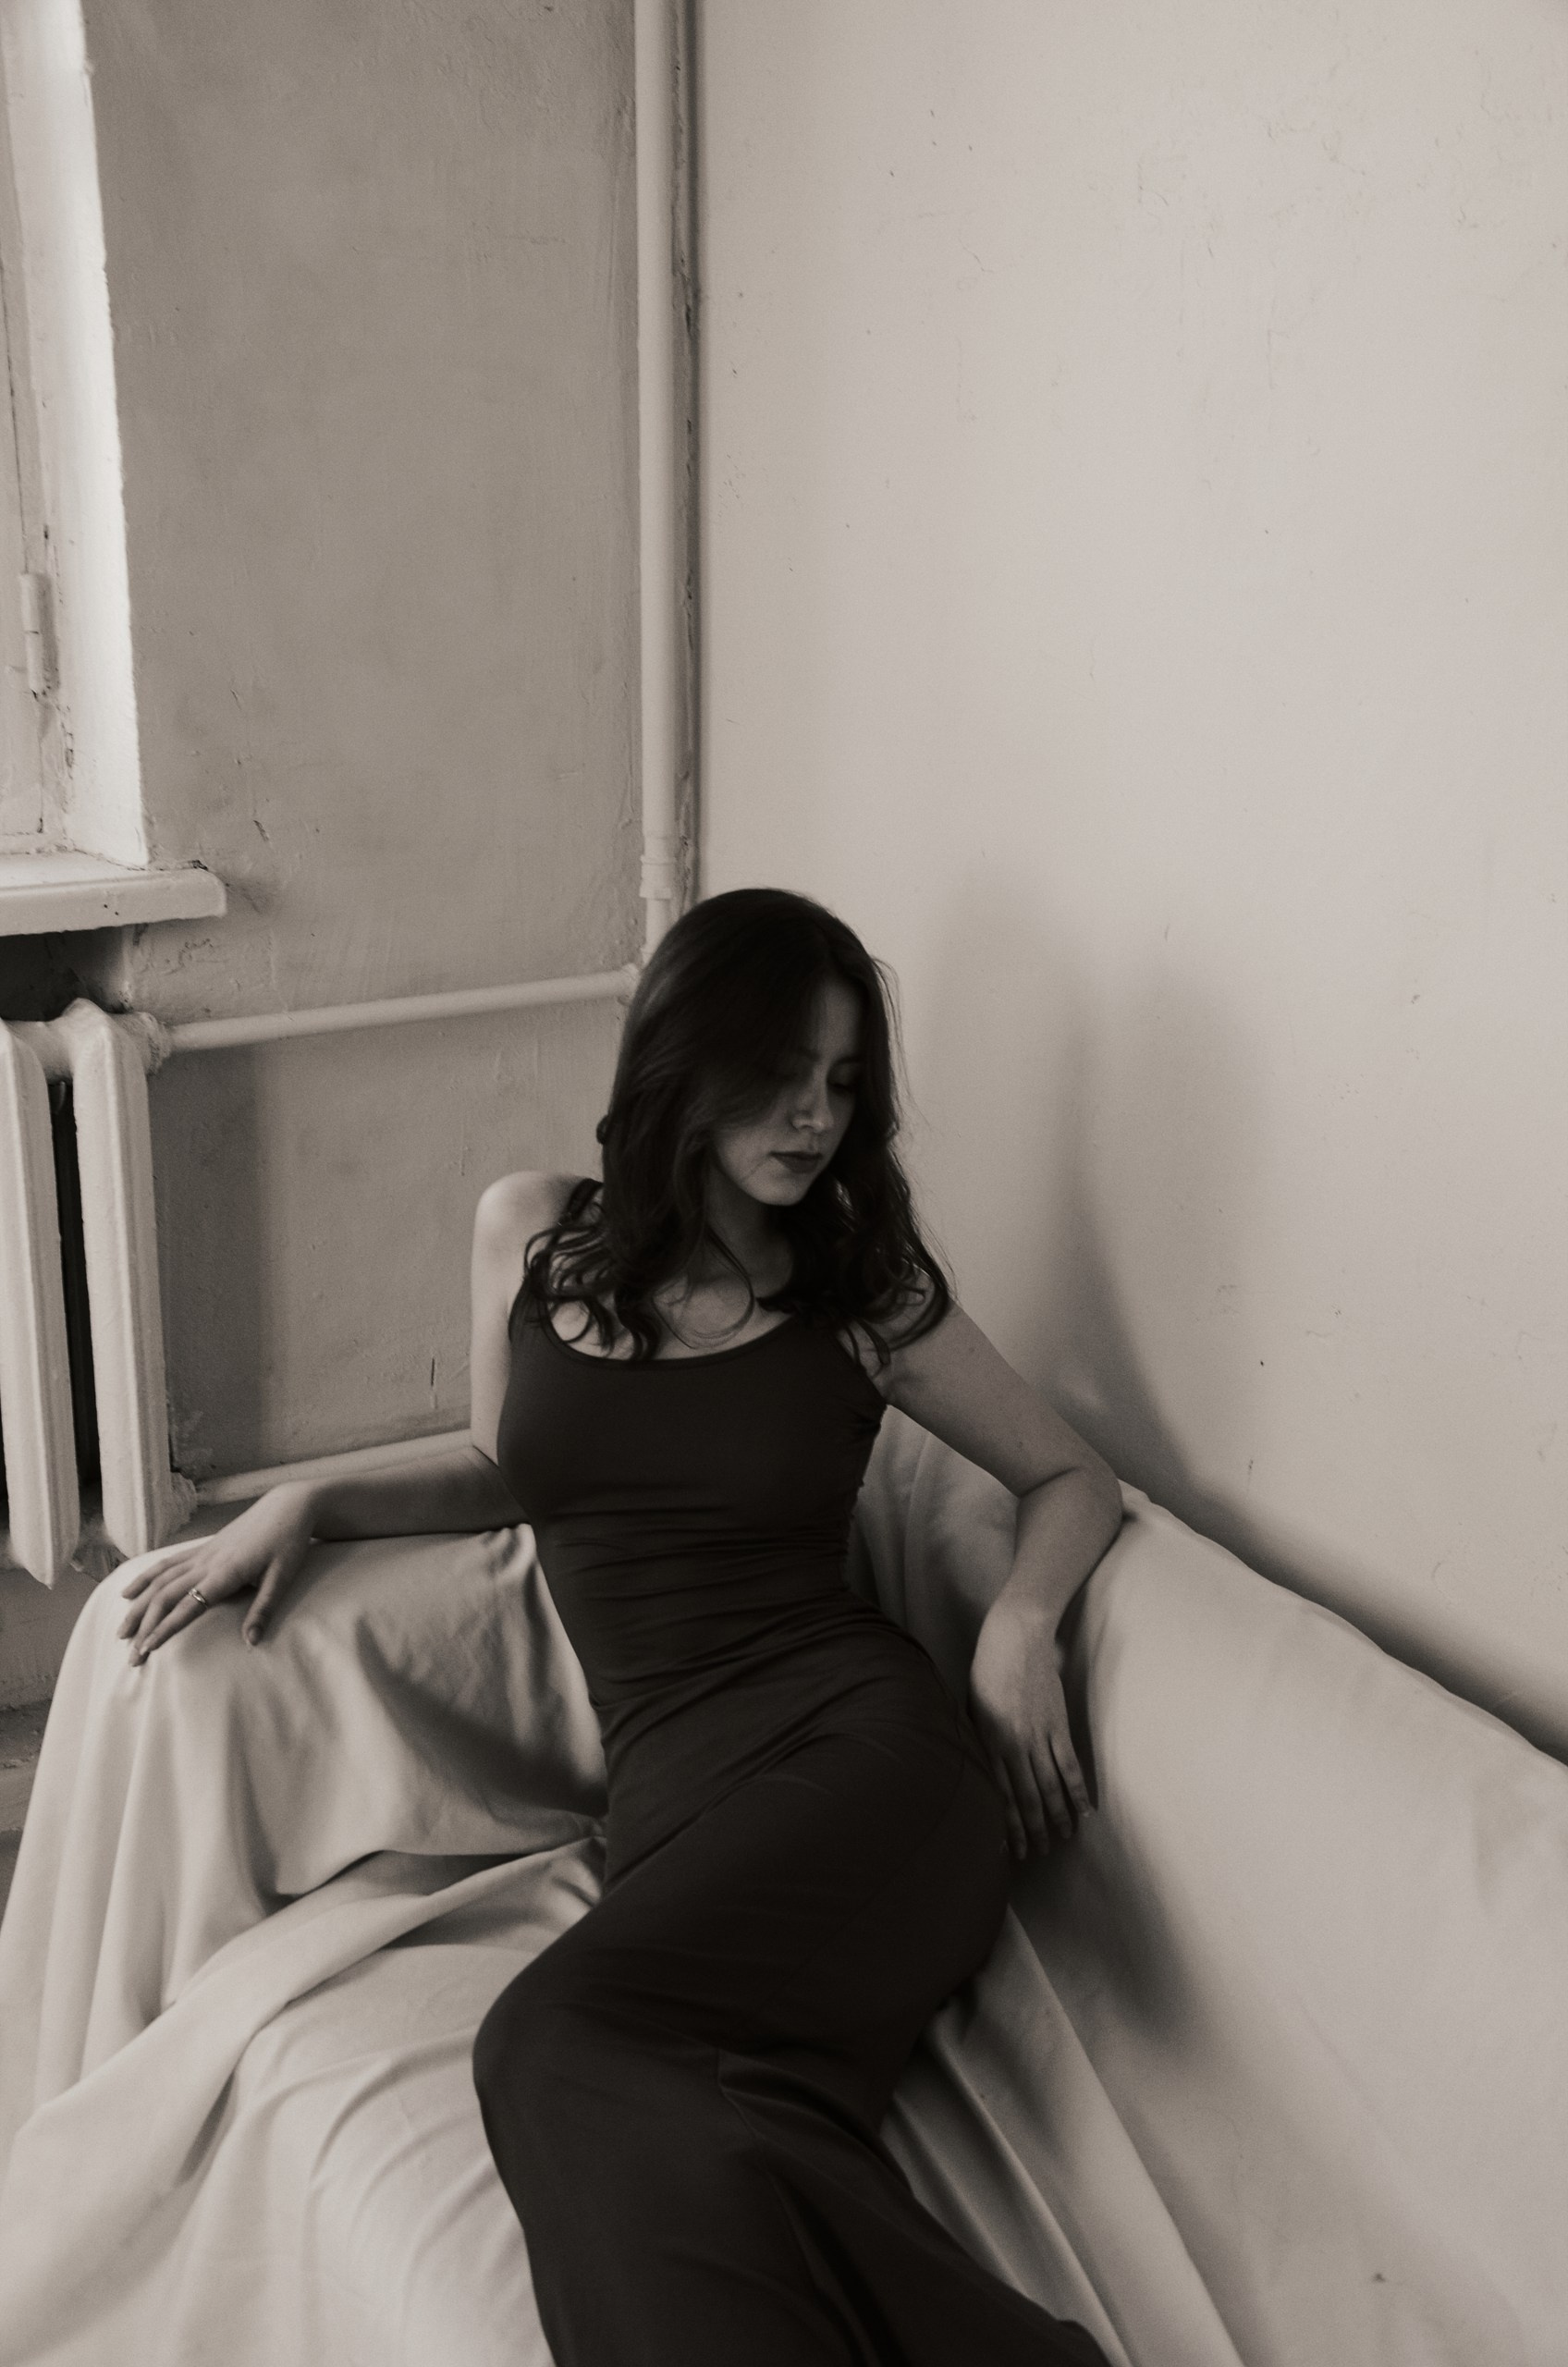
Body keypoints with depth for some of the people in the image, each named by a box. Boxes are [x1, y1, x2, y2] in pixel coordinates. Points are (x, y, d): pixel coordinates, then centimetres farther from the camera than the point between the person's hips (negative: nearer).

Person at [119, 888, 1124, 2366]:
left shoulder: (866, 1291, 8)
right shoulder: (530, 1233, 12)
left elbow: (1074, 1482, 18)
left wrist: (1021, 1617, -2)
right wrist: (308, 1505, 15)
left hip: (860, 1744, -2)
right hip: (671, 1786, 3)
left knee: (562, 2045, -33)